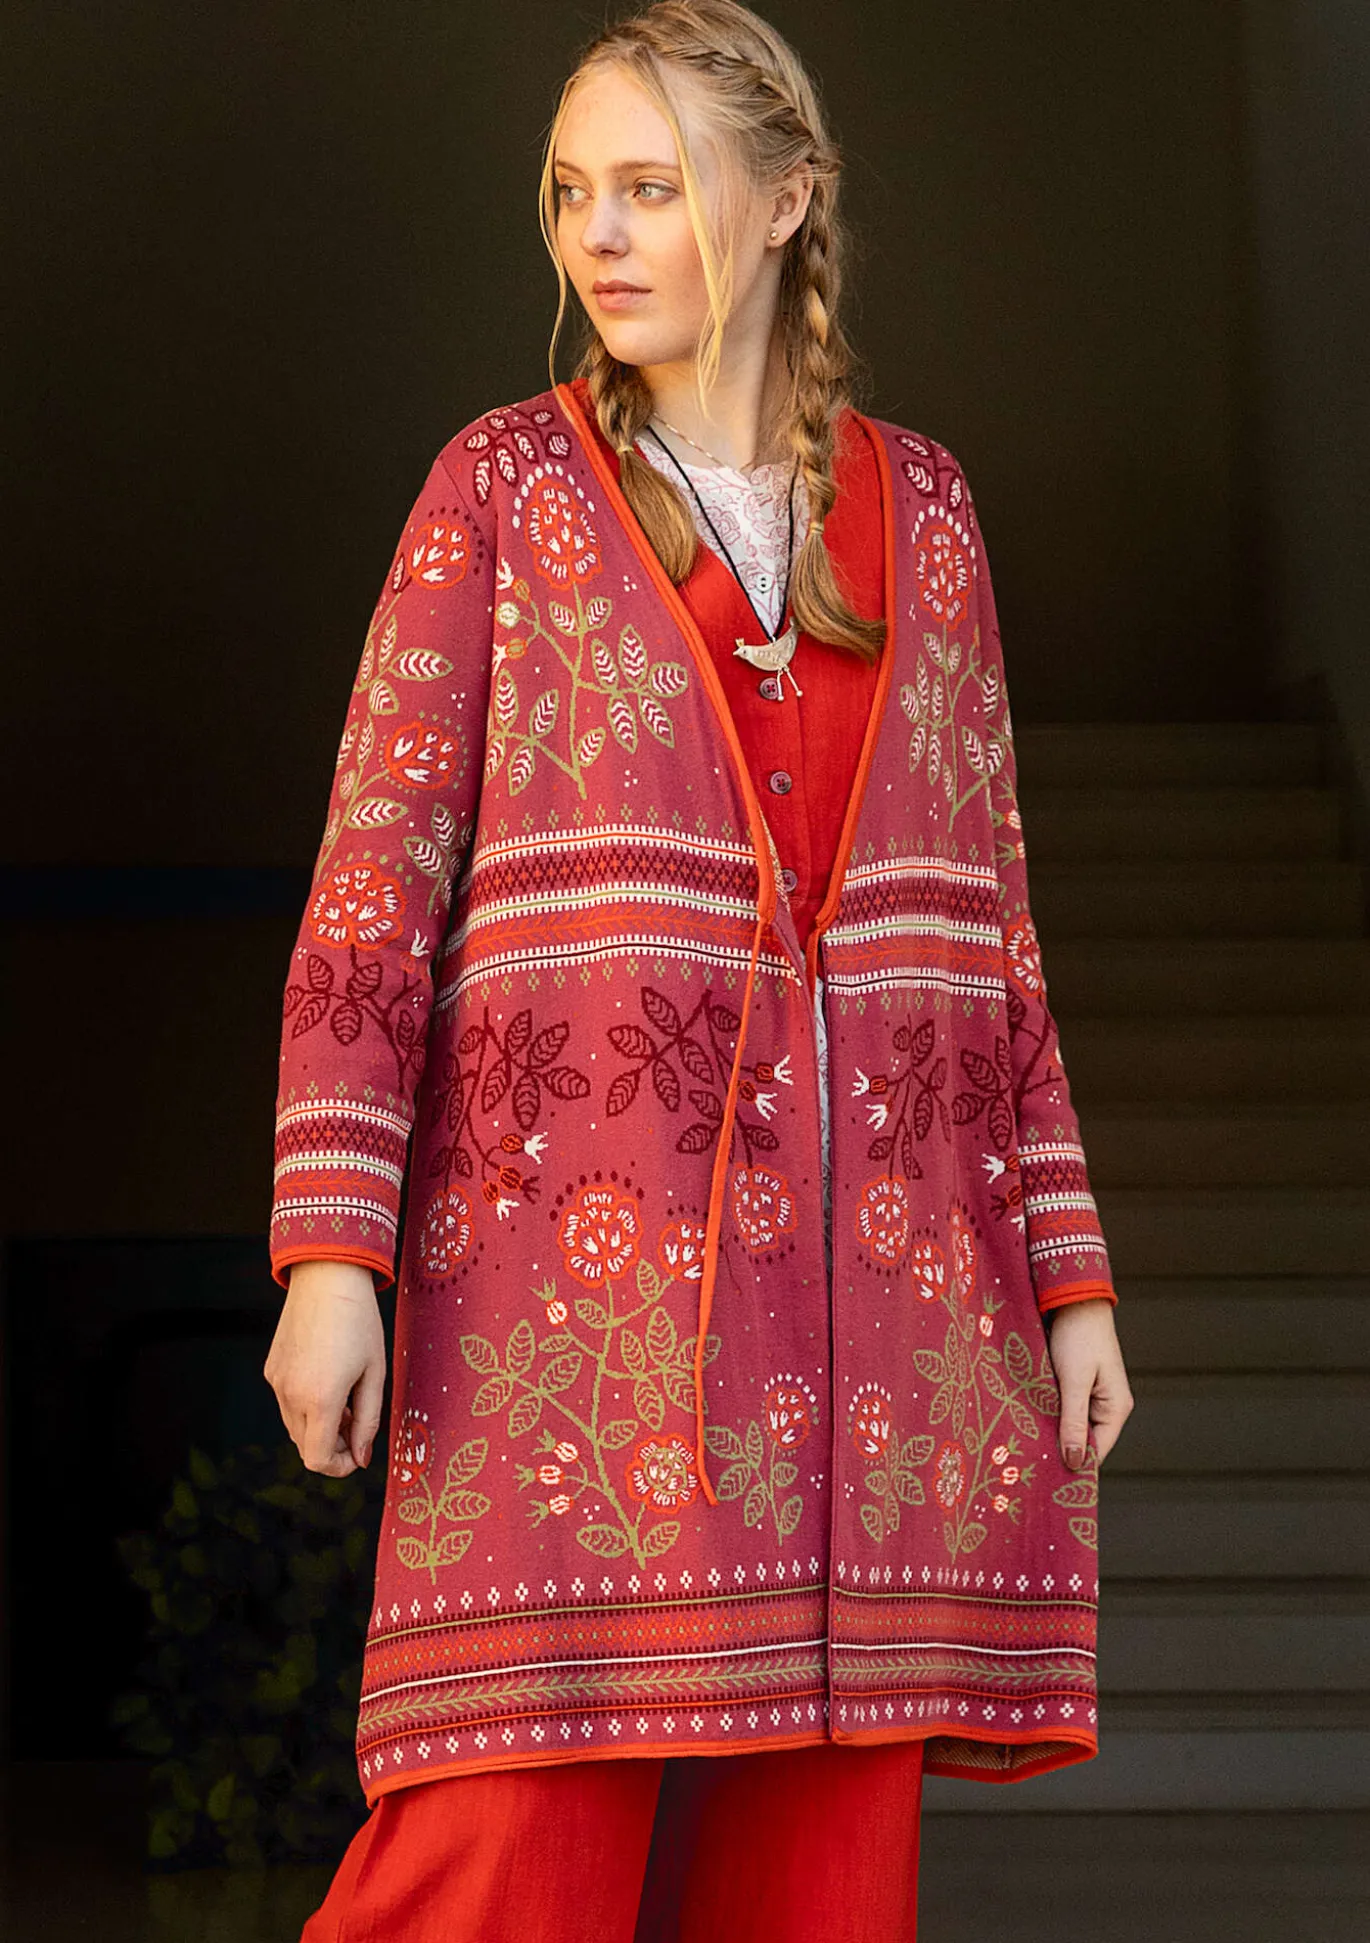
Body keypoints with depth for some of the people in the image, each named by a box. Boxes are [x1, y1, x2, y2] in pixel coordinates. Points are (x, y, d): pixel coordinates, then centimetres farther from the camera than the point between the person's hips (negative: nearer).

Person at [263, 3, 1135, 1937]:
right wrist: (330, 1252, -10)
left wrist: (1069, 1270, 11)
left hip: (873, 1261, 3)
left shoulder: (919, 507, 15)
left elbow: (986, 910, 17)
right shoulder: (505, 487, 7)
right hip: (583, 1251, -3)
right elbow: (374, 887, 0)